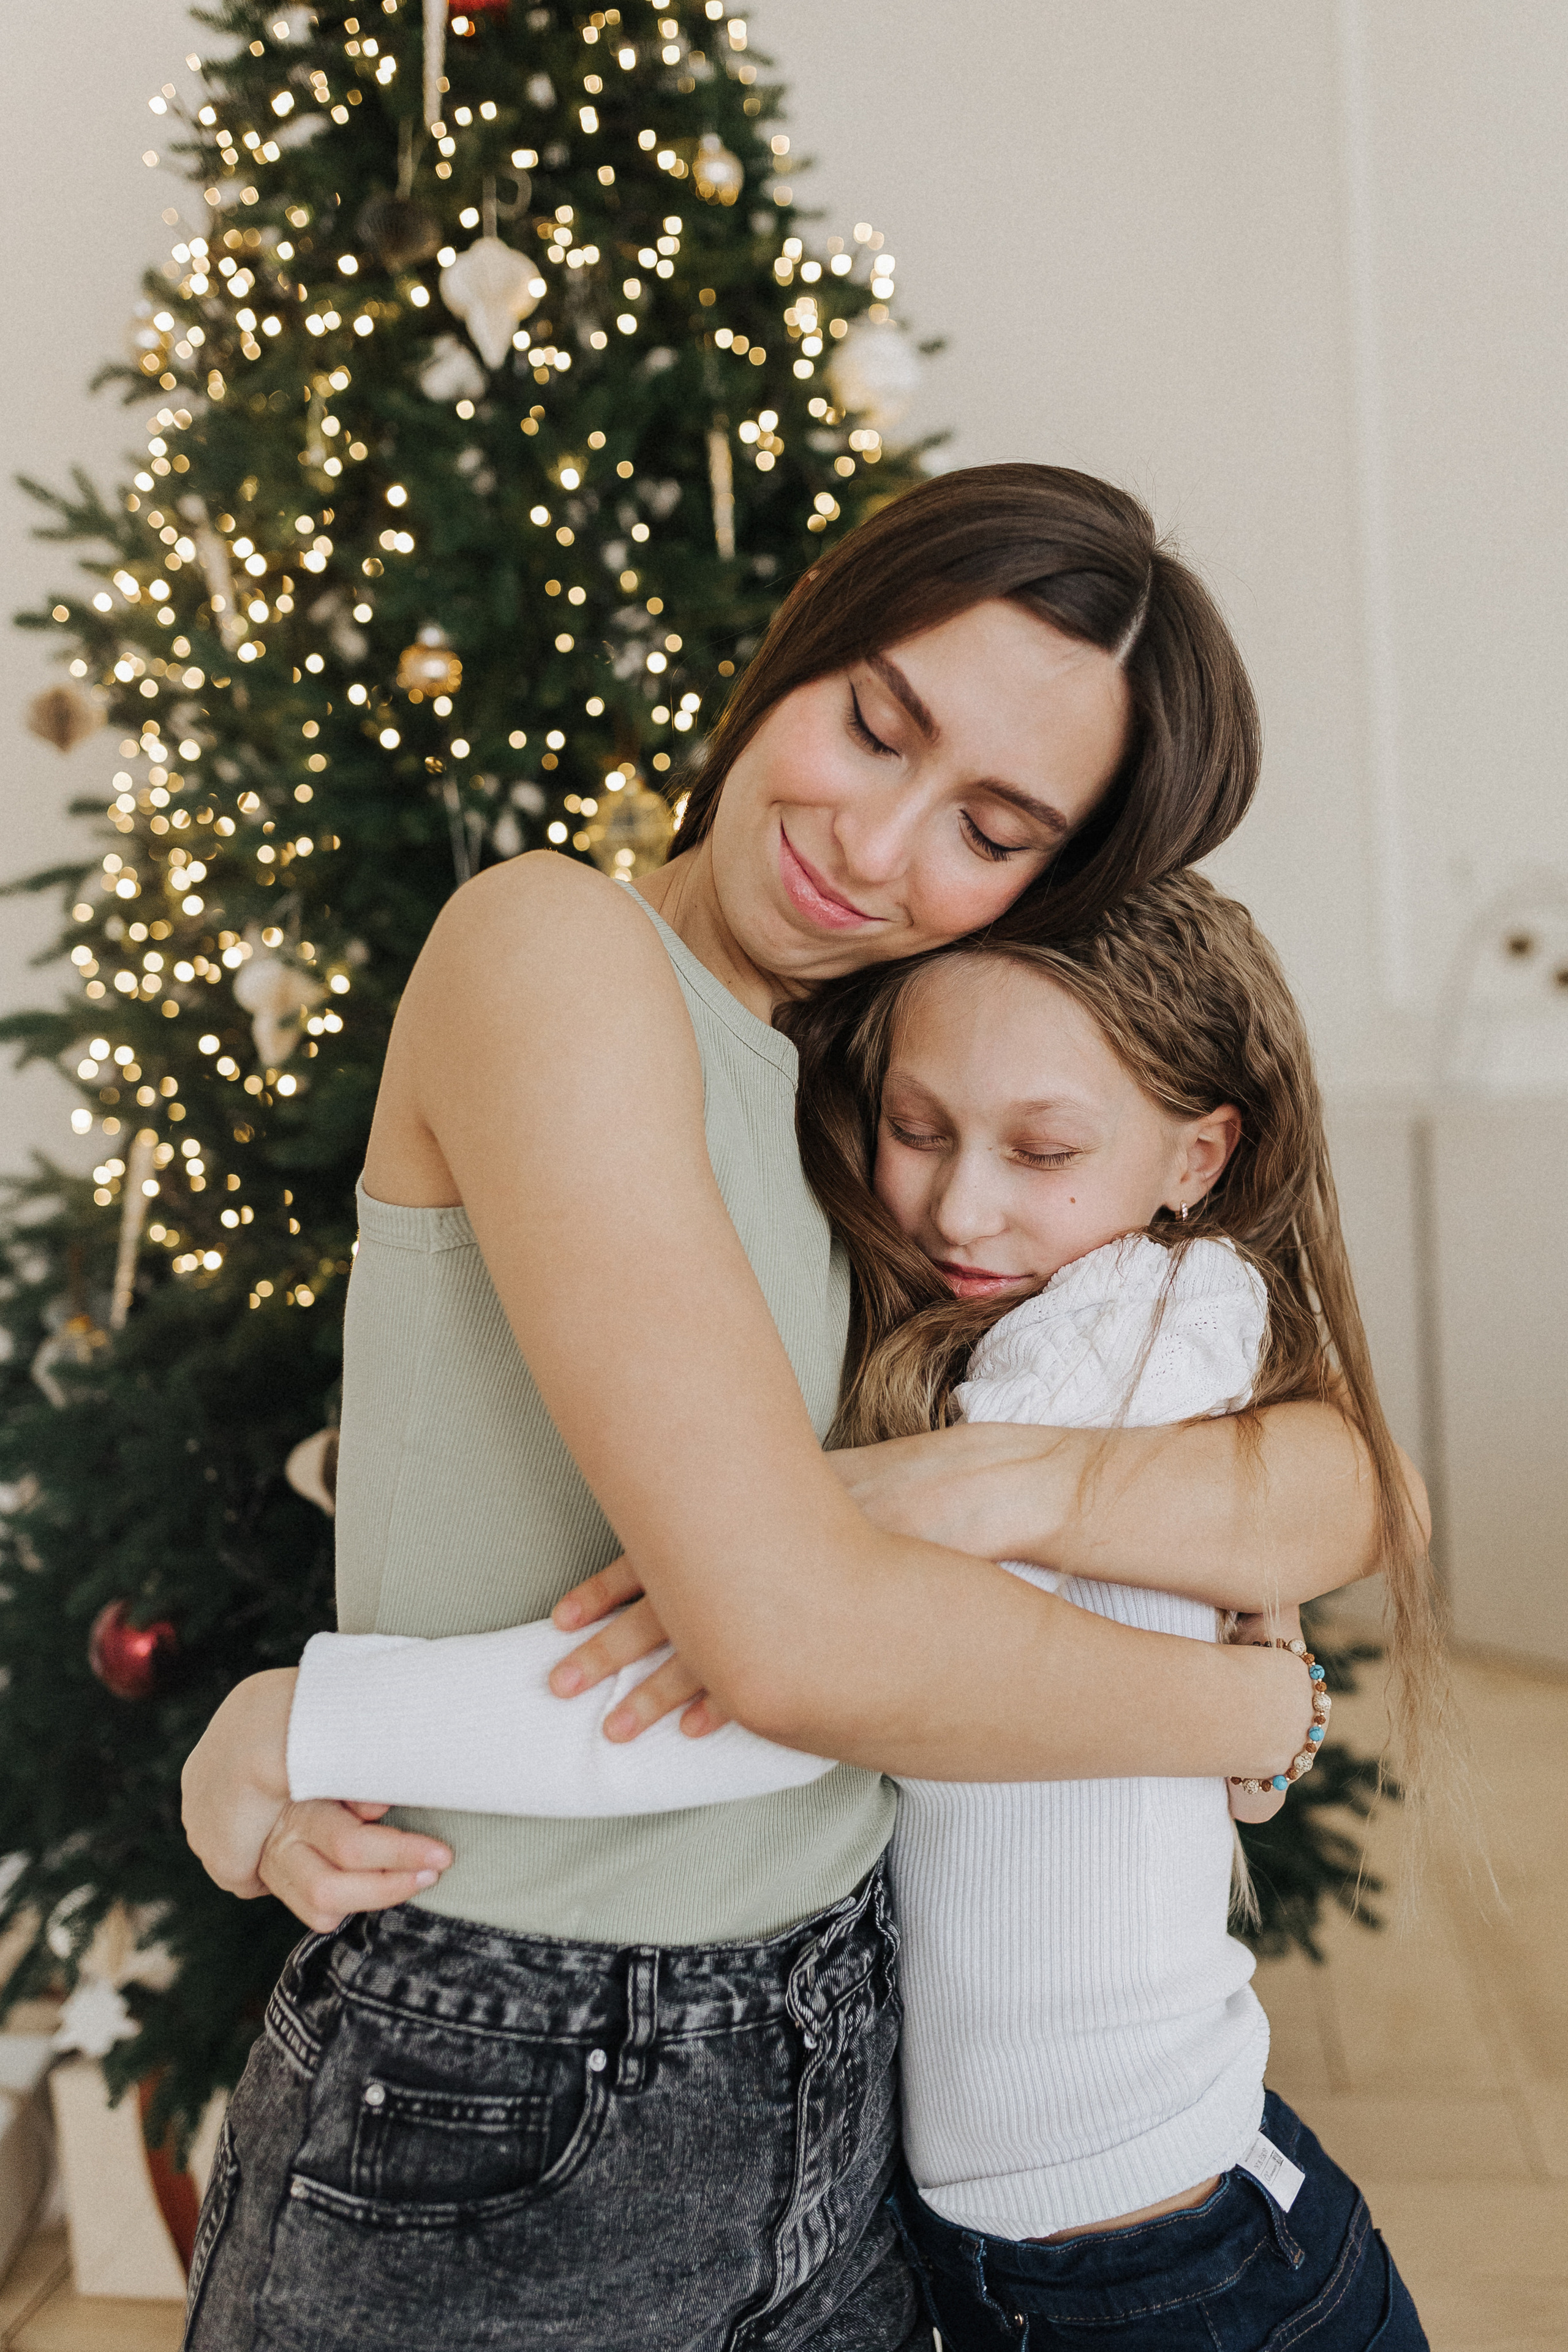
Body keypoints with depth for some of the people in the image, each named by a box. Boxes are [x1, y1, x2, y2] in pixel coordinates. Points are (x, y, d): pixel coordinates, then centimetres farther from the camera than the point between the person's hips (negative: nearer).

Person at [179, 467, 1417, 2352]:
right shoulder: (552, 945, -17)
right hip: (489, 2141, -6)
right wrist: (1258, 1708, -11)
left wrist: (996, 1488, -23)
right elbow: (801, 1641, -27)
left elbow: (1337, 1486, -4)